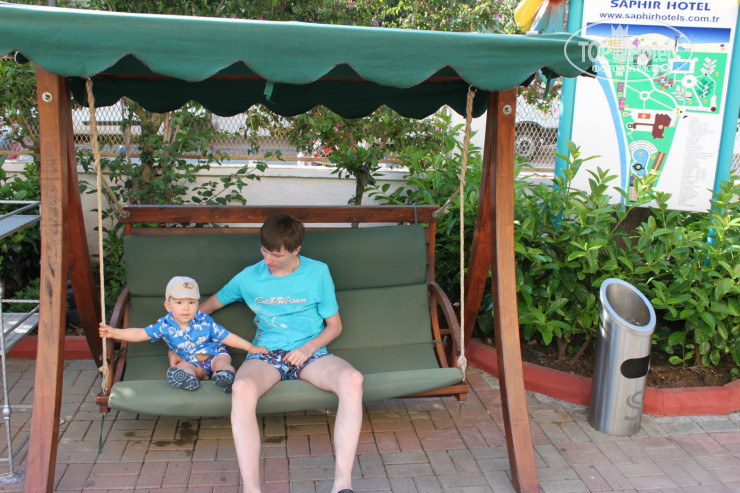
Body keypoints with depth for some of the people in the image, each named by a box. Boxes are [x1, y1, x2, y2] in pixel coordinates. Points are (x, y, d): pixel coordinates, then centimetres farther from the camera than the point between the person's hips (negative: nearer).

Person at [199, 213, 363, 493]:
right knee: (242, 388, -38)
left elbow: (334, 325, 10)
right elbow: (211, 304, 24)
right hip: (265, 354, 1)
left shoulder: (317, 273, 5)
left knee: (352, 379, -35)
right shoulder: (249, 277, 8)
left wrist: (308, 348, -7)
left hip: (309, 352, 0)